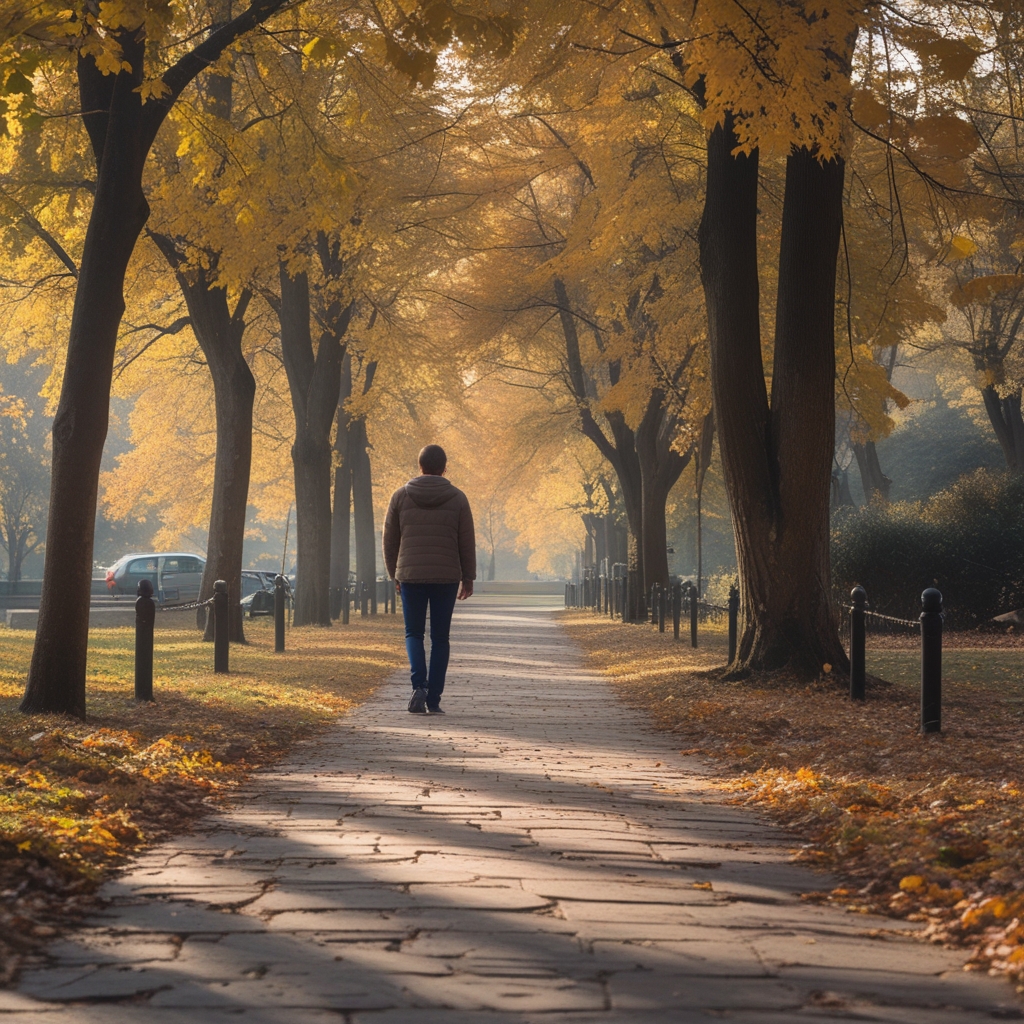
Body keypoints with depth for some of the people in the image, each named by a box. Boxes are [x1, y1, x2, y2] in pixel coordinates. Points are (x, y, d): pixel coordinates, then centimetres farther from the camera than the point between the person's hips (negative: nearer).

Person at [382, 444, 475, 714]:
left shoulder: (401, 496, 1)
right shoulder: (457, 498, -1)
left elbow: (390, 540, 6)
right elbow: (467, 543, 1)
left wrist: (394, 575, 17)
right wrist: (468, 578, 10)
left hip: (410, 576, 0)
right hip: (446, 577, 0)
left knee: (414, 634, 12)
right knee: (440, 638, 9)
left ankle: (419, 685, -11)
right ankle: (433, 699, 8)